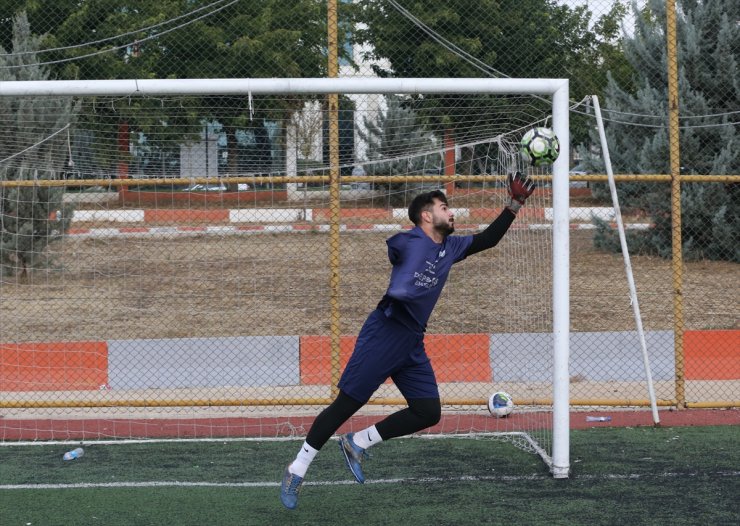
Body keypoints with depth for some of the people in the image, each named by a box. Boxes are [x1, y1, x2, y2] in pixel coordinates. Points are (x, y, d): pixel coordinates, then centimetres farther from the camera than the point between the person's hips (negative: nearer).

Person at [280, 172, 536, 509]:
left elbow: (488, 239, 23)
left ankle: (357, 443, 13)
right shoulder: (408, 242, -6)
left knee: (429, 413, 0)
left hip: (413, 345, 8)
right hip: (384, 333, -8)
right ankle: (297, 470, 5)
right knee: (346, 405, -6)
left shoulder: (450, 248, 15)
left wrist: (515, 204, 17)